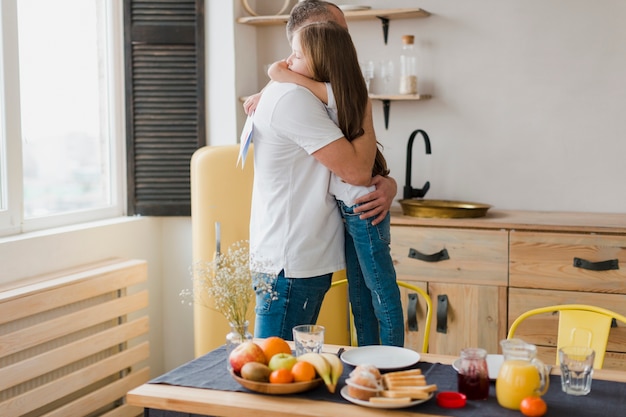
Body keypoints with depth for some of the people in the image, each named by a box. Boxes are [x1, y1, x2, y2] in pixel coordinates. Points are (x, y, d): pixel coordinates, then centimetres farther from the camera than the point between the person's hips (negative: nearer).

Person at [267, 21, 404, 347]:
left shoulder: (335, 94, -19)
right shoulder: (331, 96, 5)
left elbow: (276, 72, -18)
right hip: (347, 208, 9)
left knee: (381, 289, 2)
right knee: (358, 291, 17)